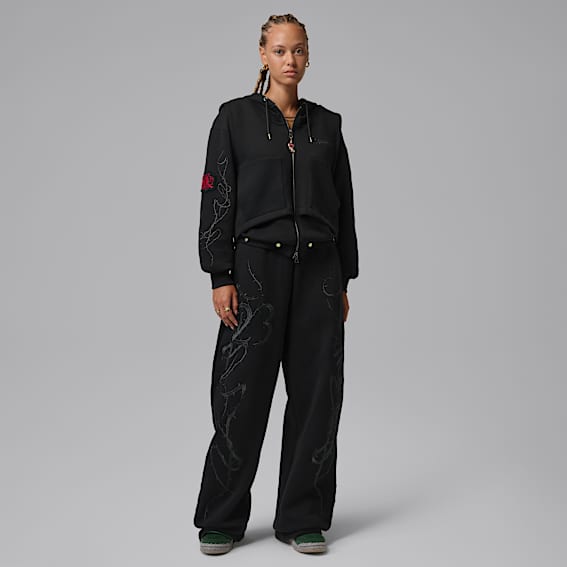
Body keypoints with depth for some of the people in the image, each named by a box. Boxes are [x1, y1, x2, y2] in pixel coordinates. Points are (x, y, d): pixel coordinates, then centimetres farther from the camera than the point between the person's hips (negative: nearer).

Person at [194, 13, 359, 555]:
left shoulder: (327, 124, 11)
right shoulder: (235, 116, 2)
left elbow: (344, 205, 12)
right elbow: (216, 199, -3)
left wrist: (344, 282, 9)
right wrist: (220, 277, -10)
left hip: (319, 268, 3)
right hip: (257, 266, -3)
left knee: (316, 393, 4)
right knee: (242, 393, 0)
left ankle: (303, 518, 18)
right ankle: (221, 519, 16)